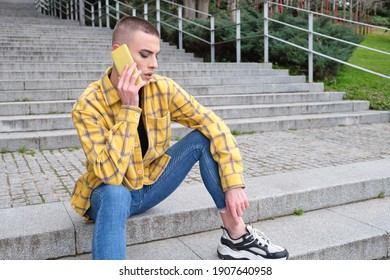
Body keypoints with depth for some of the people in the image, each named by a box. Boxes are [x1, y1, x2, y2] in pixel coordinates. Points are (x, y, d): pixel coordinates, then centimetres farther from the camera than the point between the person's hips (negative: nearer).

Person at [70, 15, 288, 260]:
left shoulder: (163, 89, -13)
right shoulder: (88, 105, -23)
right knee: (115, 195, -40)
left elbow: (215, 126, -14)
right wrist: (129, 108, -32)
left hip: (151, 185, 4)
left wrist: (234, 184, -23)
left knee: (203, 138, -17)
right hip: (110, 193, -3)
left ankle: (236, 236, -14)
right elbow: (111, 174, -30)